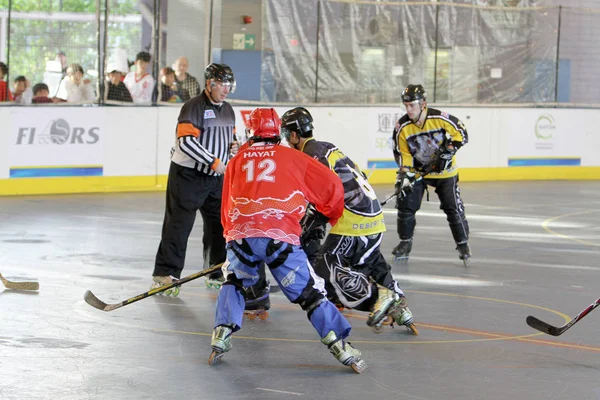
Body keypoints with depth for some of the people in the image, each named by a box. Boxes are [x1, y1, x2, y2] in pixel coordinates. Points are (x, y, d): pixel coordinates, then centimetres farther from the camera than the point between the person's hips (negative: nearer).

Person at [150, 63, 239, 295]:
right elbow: (186, 141, -23)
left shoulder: (228, 110, 13)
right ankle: (165, 274, -2)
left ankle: (219, 272, 21)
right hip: (187, 175, -8)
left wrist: (233, 146, 3)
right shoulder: (194, 107, -14)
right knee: (179, 225, -6)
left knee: (220, 223, 9)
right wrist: (213, 161, -23)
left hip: (216, 178, 8)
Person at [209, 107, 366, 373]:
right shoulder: (292, 158, 16)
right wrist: (334, 217, 35)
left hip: (241, 236, 2)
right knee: (309, 292, 5)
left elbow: (226, 210, 30)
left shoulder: (237, 161, 24)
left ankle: (221, 336, 11)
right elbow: (331, 185, 16)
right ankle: (339, 345, -6)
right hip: (281, 237, -2)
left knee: (234, 283, 27)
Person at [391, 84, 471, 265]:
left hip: (444, 170, -2)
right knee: (406, 204, -5)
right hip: (417, 170, 2)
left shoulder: (440, 118, -23)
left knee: (453, 207, -5)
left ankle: (463, 244, 9)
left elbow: (460, 133, -10)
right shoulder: (403, 127, -16)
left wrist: (449, 149, -23)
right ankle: (405, 242, 13)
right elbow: (402, 154, -7)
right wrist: (405, 174, -18)